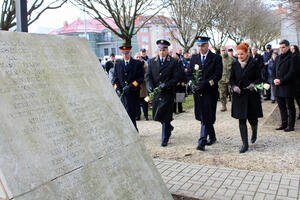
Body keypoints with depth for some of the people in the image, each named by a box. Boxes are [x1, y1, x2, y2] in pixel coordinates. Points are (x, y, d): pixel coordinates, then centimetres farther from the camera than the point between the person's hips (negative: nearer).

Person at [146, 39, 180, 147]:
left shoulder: (174, 62, 1)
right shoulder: (152, 61, 10)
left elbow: (176, 78, -4)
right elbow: (148, 76, 6)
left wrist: (165, 85, -18)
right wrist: (150, 86, -12)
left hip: (167, 93, -4)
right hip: (155, 93, 4)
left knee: (165, 117, -4)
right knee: (156, 116, 12)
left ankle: (165, 139, 10)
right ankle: (169, 127, 41)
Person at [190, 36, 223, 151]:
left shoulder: (216, 58, -1)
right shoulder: (194, 58, 13)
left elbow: (218, 75, -9)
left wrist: (205, 83, -20)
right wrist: (192, 84, -5)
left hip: (210, 92, -5)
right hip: (198, 92, 5)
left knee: (206, 117, -8)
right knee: (203, 117, 12)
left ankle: (202, 142, -7)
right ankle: (212, 137, 29)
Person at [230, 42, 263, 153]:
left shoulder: (254, 63, -4)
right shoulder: (235, 64, 5)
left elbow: (259, 78, -2)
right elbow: (231, 79, 9)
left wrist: (253, 84, -22)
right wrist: (234, 86, -10)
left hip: (251, 95, -2)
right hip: (239, 95, 2)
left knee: (252, 118, 5)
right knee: (241, 119, -1)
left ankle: (254, 132, 41)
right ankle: (245, 144, 7)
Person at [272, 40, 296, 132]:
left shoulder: (292, 58, -7)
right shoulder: (278, 58, 14)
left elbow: (291, 72, -14)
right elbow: (274, 70, 16)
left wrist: (281, 81, -17)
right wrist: (274, 79, -2)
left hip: (288, 86, -7)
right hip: (278, 86, 7)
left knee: (290, 107, 3)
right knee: (281, 106, 13)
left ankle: (291, 125, 11)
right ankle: (284, 124, 23)